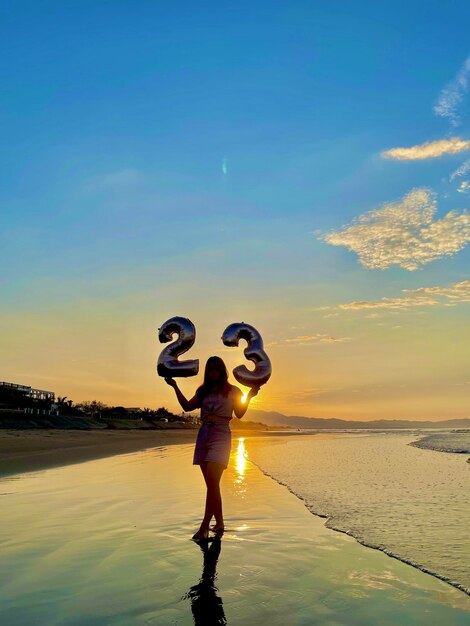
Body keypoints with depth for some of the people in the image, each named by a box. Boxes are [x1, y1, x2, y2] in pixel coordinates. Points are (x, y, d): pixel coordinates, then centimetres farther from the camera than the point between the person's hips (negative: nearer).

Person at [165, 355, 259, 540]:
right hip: (203, 436, 5)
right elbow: (187, 406, 13)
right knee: (211, 483, 8)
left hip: (220, 436, -5)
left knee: (212, 482, -16)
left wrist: (249, 396, -8)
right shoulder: (203, 391, 16)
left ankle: (204, 528, -15)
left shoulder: (232, 391, 5)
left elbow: (239, 414, 4)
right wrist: (175, 387, 9)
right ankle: (219, 522, 19)